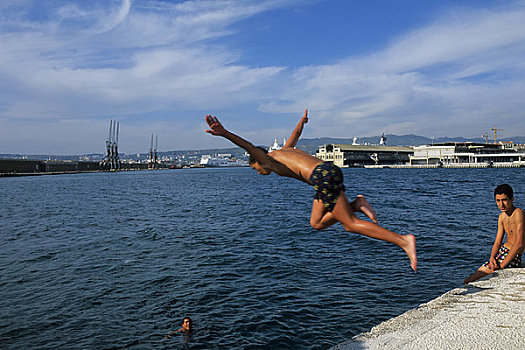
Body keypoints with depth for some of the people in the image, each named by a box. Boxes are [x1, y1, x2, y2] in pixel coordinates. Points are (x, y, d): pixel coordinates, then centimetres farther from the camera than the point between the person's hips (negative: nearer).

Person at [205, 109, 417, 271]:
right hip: (330, 170, 9)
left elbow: (250, 147, -11)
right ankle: (356, 204, 5)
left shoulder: (270, 159, 9)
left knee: (351, 225, -6)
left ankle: (404, 241, -9)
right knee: (316, 223, 16)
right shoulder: (284, 151, 32)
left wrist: (225, 133, -25)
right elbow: (296, 133, 50)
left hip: (322, 176, -9)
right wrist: (302, 120, 71)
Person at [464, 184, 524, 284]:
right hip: (502, 252, 8)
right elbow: (497, 243, 11)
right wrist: (492, 258, -10)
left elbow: (519, 244, -24)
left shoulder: (518, 213, -19)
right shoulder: (502, 216, 9)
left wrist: (501, 265, -22)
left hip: (513, 257, -8)